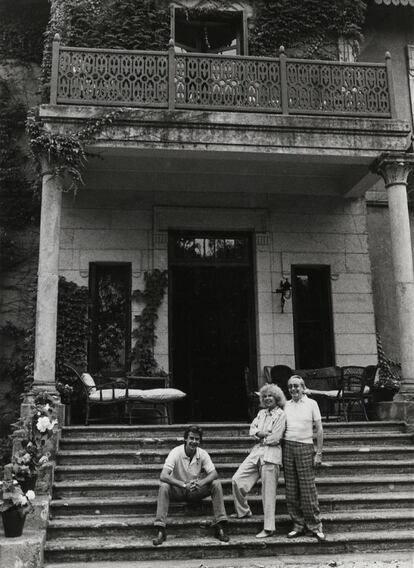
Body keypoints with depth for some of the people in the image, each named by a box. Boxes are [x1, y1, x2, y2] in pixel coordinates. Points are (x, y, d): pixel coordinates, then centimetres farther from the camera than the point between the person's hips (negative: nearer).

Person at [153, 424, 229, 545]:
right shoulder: (176, 453, -18)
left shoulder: (203, 454, -7)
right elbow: (163, 476, -29)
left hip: (196, 491, 2)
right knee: (164, 487, -33)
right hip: (178, 491, -2)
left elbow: (214, 474, -16)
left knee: (216, 484, -21)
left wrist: (201, 482, -38)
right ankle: (161, 530, -29)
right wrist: (184, 485, -41)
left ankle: (220, 527, -17)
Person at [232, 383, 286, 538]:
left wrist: (259, 436, 2)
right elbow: (252, 429, 8)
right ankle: (243, 512, 18)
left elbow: (275, 438, -10)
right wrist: (264, 434, -10)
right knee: (237, 479, -2)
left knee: (268, 492, -2)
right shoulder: (261, 413, 18)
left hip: (271, 454, -6)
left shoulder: (280, 415, -3)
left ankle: (268, 528, 6)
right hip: (256, 452, 7)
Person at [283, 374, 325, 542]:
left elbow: (319, 430, 1)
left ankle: (315, 526, 6)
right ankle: (299, 525, 14)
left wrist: (318, 453, -4)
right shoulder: (286, 405, 10)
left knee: (308, 488, -4)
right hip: (287, 447, 3)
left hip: (305, 447, -3)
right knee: (291, 490, 5)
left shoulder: (311, 404, 1)